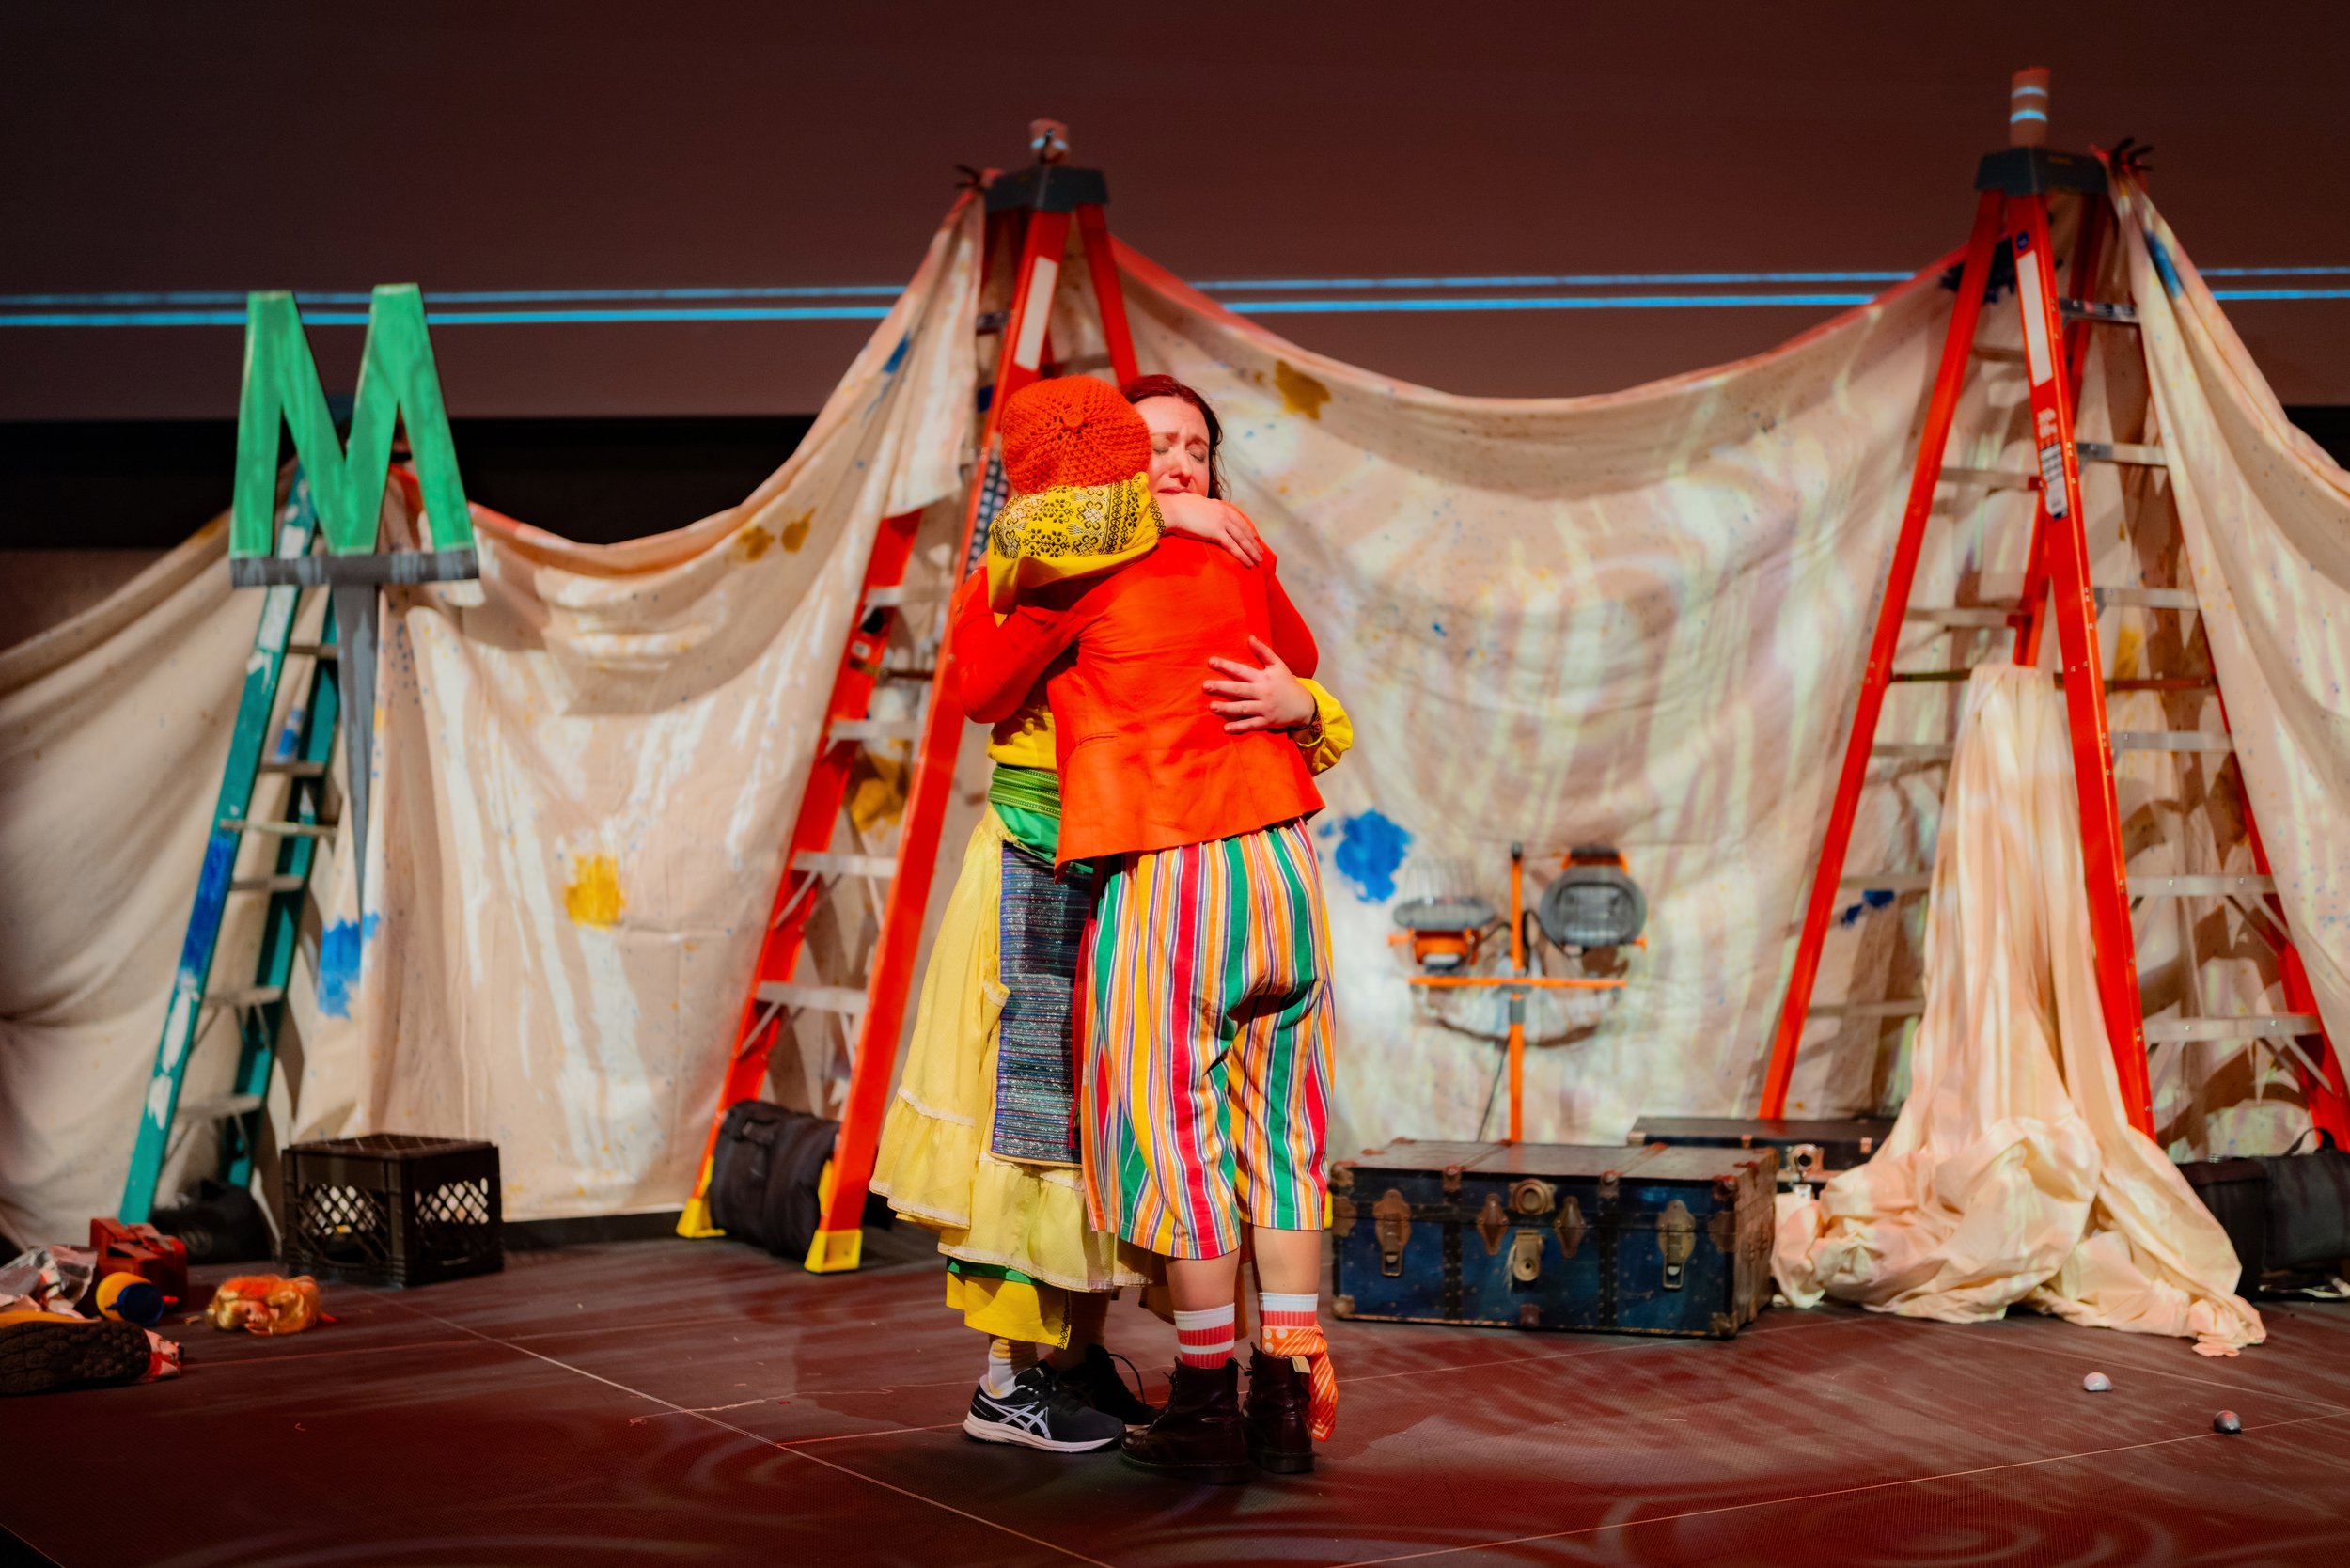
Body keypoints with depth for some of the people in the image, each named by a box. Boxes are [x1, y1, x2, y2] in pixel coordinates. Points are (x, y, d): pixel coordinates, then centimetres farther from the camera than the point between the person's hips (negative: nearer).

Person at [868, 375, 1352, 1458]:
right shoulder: (1061, 585, -4)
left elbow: (1329, 736, -2)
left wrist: (1297, 706, -25)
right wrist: (1156, 517, -26)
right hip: (1040, 888, -5)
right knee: (1036, 1115, -4)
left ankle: (1078, 1349, 24)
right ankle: (1009, 1377, 3)